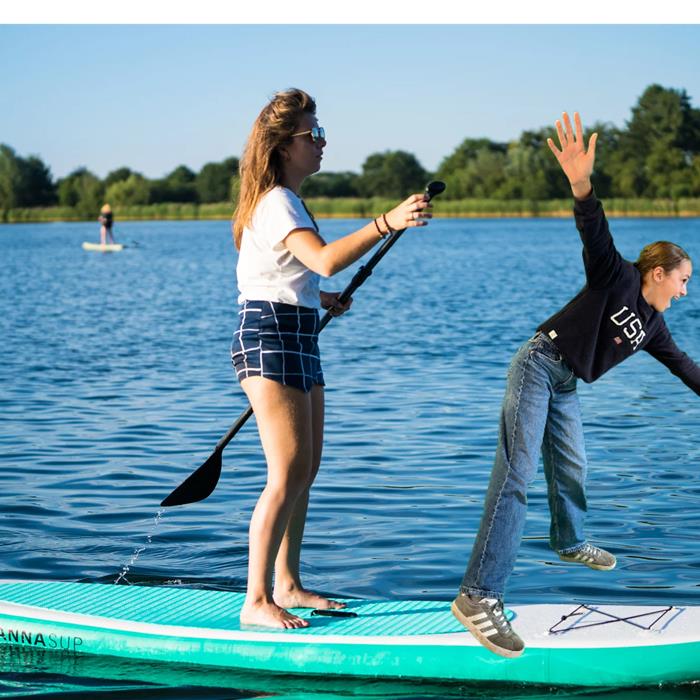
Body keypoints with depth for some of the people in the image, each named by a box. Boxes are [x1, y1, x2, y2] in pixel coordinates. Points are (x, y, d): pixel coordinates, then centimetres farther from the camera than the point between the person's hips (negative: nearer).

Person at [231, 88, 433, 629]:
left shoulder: (287, 200, 17)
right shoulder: (276, 203, -16)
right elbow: (325, 259, -34)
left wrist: (319, 298, 32)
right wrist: (387, 223, -42)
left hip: (299, 340, 11)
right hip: (270, 339, -11)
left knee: (307, 468, 14)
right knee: (289, 474, -13)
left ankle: (287, 585, 23)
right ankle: (256, 602, -10)